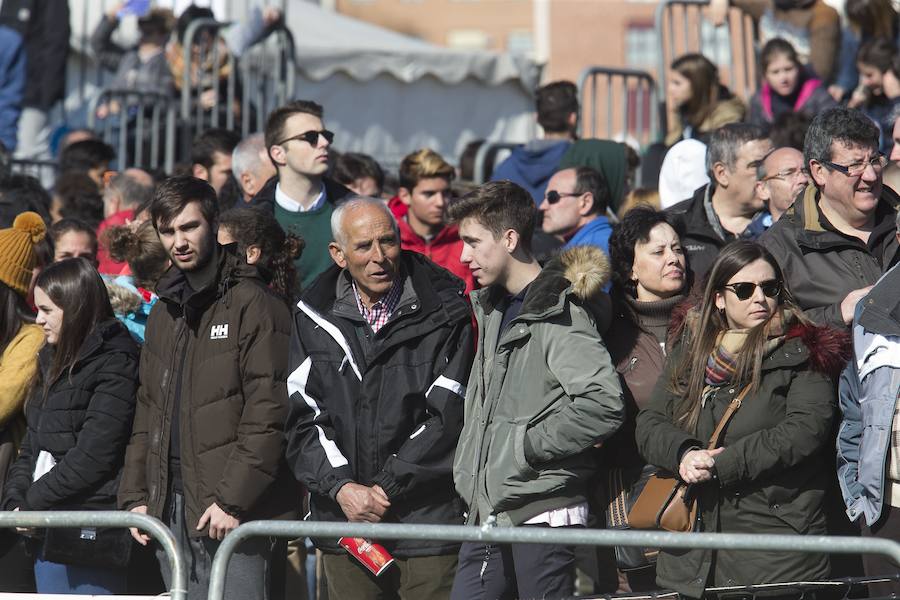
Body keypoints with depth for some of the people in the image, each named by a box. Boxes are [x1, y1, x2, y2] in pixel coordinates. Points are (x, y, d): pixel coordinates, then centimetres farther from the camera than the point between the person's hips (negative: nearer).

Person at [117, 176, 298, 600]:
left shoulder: (250, 303, -6)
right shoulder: (164, 312, 19)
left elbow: (267, 412, -13)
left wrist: (232, 498, -17)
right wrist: (135, 496, 13)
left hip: (233, 512, -7)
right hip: (170, 509, 7)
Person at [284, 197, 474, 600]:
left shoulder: (444, 315, -2)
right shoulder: (314, 318, 8)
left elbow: (446, 418, -6)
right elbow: (303, 417, 5)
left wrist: (388, 487, -10)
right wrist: (341, 487, -9)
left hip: (427, 520, -3)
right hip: (343, 518, 3)